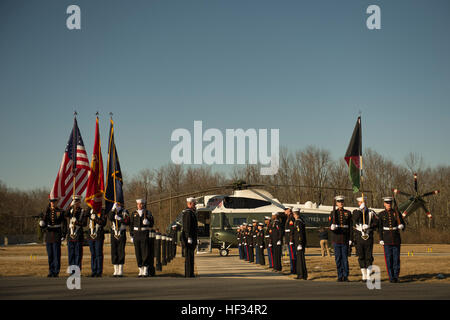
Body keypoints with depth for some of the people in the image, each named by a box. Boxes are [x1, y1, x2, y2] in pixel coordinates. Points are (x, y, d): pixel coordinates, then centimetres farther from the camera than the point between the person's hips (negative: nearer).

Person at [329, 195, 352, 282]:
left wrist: (350, 239, -2)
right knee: (338, 258, 2)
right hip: (336, 239, 0)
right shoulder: (333, 213, 6)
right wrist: (332, 228, -23)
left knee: (345, 258, -1)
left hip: (345, 239, 0)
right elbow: (330, 226, 2)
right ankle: (340, 276, 8)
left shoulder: (348, 213, 7)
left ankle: (345, 276, 6)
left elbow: (350, 226, 5)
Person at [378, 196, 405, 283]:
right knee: (388, 258, -2)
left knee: (396, 258, -2)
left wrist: (401, 226, -17)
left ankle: (396, 276, 4)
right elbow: (380, 228, 2)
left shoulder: (396, 213, 4)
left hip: (396, 239, 1)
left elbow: (402, 224, 8)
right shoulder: (381, 214, 3)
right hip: (387, 239, -1)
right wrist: (381, 240, -5)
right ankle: (391, 277, 4)